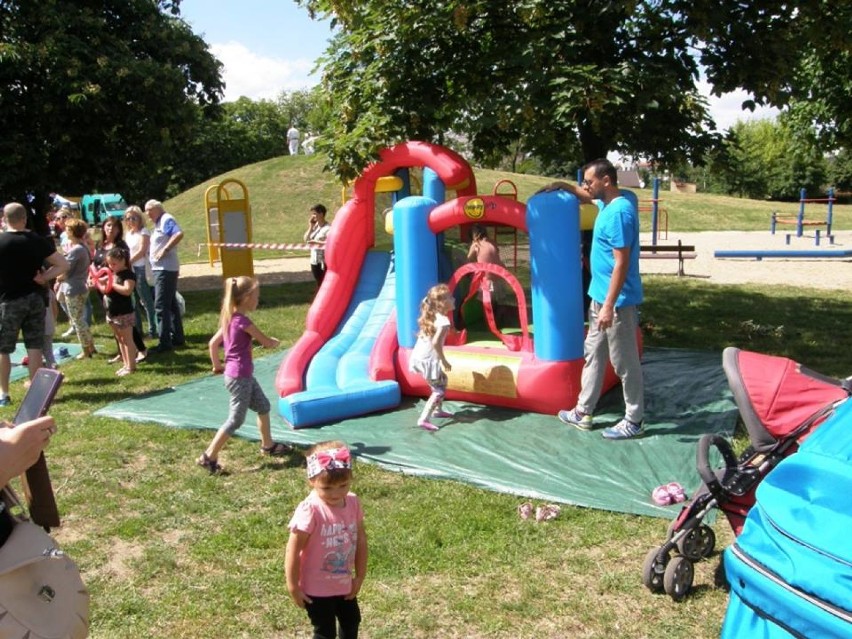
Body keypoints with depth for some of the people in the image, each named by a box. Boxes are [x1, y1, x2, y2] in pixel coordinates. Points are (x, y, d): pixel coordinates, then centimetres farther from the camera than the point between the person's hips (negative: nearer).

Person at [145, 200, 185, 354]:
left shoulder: (166, 220, -12)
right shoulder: (159, 223, 18)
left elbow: (179, 234, -28)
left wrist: (164, 250, -26)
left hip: (165, 269, -11)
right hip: (161, 269, 11)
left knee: (161, 306, -10)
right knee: (171, 304, 15)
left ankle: (165, 342, -9)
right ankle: (177, 337, 23)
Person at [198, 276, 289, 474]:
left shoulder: (230, 318, 6)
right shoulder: (243, 321, -21)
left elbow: (213, 343, 12)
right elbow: (267, 343, -13)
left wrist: (217, 365, 21)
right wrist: (274, 341, 9)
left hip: (244, 375, 9)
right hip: (239, 377, -9)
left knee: (263, 406, 19)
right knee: (236, 420, -2)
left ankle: (268, 445, 32)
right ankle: (209, 456, 2)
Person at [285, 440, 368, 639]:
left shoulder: (353, 503, -10)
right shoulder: (310, 511, -28)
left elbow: (360, 540, 1)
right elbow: (293, 552, -21)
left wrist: (360, 576, 4)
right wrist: (293, 587, -15)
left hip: (346, 584, 6)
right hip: (317, 589, -6)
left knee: (352, 623, 26)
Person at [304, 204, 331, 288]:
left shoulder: (328, 228, -14)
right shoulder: (315, 226, 10)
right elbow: (306, 239, 10)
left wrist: (316, 242, -20)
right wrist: (311, 227, 0)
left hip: (324, 260, -8)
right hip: (314, 260, 8)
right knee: (318, 282, 17)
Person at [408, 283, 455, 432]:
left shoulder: (431, 316, 10)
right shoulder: (443, 320, -19)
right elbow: (436, 342, -30)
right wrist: (444, 360, -18)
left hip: (419, 356, 9)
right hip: (428, 359, -9)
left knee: (442, 380, 27)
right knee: (439, 390, 0)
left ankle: (438, 410, 38)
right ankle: (424, 419, -8)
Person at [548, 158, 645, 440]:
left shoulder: (619, 212, -22)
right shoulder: (607, 203, 8)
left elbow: (621, 263, -24)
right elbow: (587, 196, 35)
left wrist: (609, 306, -25)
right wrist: (563, 186, 20)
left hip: (617, 301, -10)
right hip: (600, 296, 10)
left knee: (624, 362, 1)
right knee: (593, 355, 16)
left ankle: (633, 422, 14)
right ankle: (583, 412, 27)